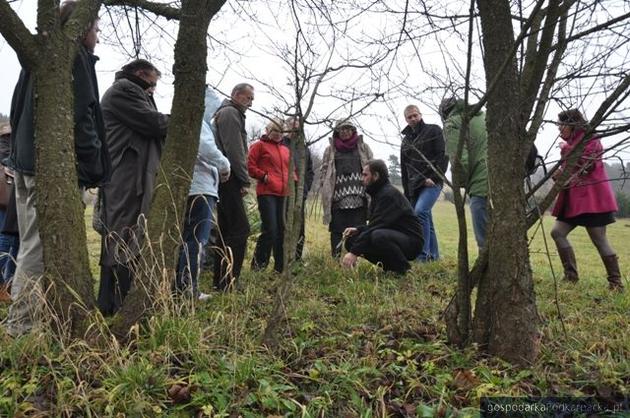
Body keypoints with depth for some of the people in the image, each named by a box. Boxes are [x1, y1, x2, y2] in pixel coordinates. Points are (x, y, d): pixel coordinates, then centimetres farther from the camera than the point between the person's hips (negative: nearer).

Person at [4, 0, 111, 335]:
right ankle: (23, 324, -1)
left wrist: (20, 153, 21)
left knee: (31, 246, 14)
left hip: (27, 162, 9)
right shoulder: (75, 56, -6)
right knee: (41, 250, -6)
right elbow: (81, 117, -16)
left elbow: (19, 111, 22)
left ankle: (20, 321, 22)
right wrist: (94, 167, -12)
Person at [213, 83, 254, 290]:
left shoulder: (225, 112, 26)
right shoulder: (231, 113, -5)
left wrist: (241, 179, 15)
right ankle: (228, 281, -12)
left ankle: (220, 281, 15)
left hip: (224, 180, 11)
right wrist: (244, 180, -12)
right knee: (240, 229, -12)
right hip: (230, 180, -11)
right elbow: (234, 150, -15)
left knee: (226, 231, 11)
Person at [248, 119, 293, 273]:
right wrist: (264, 176, -11)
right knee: (270, 229, -13)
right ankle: (258, 263, 2)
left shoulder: (285, 150, 22)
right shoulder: (259, 145, 4)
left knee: (280, 230, 9)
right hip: (266, 192, -6)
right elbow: (250, 165, -4)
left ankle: (280, 266, 18)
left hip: (282, 194, 7)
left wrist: (292, 179, 10)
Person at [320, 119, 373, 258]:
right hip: (337, 198, 0)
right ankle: (335, 259, 6)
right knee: (337, 231, 0)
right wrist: (325, 193, -2)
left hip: (358, 198, 0)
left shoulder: (363, 147, 14)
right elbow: (324, 172, 10)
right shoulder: (330, 150, 14)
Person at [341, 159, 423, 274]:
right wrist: (357, 229, -1)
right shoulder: (378, 193, 13)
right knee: (352, 240, -1)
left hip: (411, 240, -9)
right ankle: (390, 266, 5)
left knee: (378, 236, -39)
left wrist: (354, 253, -28)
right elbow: (374, 225, 19)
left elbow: (376, 226, -26)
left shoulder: (389, 194, -18)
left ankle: (404, 269, -13)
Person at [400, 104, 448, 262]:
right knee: (426, 221, 7)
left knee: (420, 211, -26)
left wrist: (433, 177, -16)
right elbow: (404, 168, 22)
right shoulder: (406, 140, 21)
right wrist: (407, 192, 16)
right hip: (414, 186, 6)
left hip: (432, 183, -6)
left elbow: (443, 156, -5)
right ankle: (433, 256, 15)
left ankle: (423, 255, -25)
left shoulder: (433, 131, 5)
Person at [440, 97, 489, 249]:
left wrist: (461, 182, 9)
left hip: (483, 187, -8)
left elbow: (460, 161, -11)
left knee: (485, 241, -3)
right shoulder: (483, 116, 22)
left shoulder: (452, 124, 1)